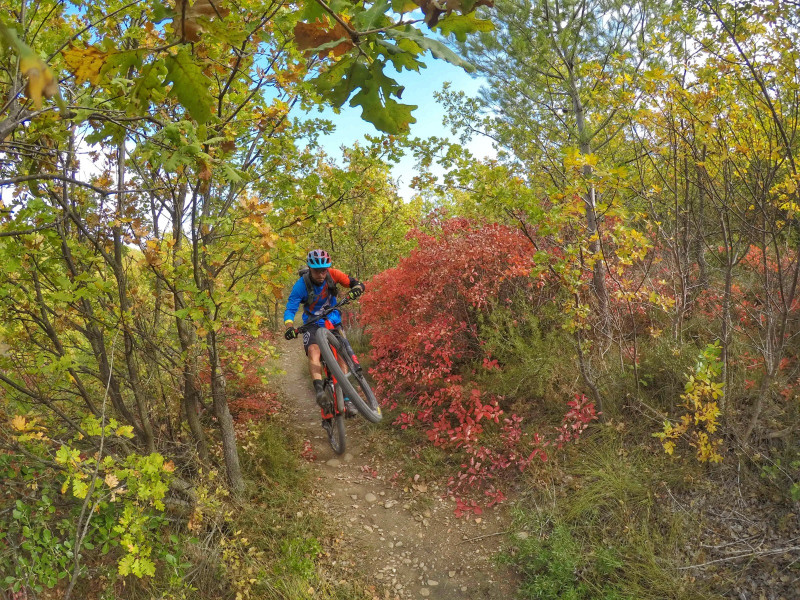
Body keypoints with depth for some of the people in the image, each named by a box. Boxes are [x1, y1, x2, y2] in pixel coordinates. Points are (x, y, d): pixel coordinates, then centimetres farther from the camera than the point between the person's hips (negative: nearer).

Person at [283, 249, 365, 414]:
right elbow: (290, 309, -21)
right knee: (313, 350, -30)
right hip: (313, 323, -2)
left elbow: (357, 283, -11)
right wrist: (289, 327, -39)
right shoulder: (301, 285, -20)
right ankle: (319, 390, -44)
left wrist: (357, 289, -35)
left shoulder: (332, 275, -15)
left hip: (333, 321, 2)